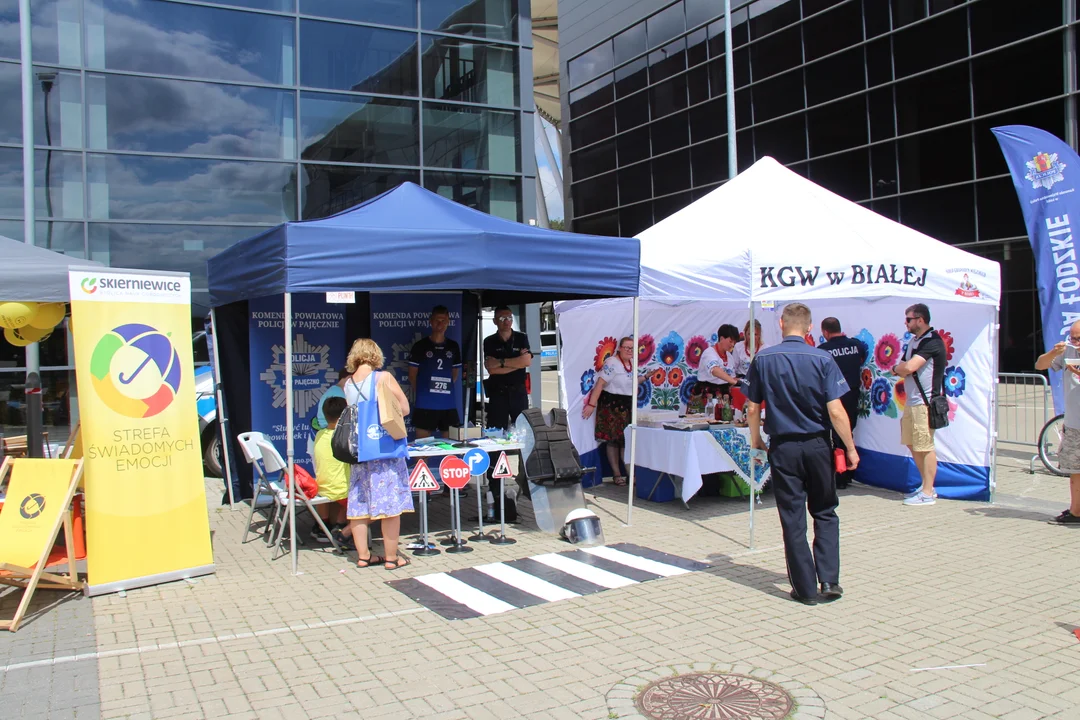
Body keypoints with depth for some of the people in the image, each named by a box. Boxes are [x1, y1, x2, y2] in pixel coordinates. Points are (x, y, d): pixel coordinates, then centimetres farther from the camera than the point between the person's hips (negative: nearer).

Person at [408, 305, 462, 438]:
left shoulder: (453, 346, 10)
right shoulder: (420, 346, 0)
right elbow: (412, 374, 5)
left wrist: (446, 388, 11)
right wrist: (419, 394, 5)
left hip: (448, 404, 3)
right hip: (425, 404, -3)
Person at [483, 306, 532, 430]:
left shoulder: (522, 338, 5)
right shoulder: (489, 341, 2)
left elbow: (527, 361, -10)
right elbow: (491, 369, -10)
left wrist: (501, 362, -13)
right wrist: (518, 362, -9)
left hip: (519, 392, 1)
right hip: (498, 393, -1)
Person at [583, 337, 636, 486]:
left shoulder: (633, 363, 9)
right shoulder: (612, 363, -15)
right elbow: (599, 384, -21)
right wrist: (592, 404, -26)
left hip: (628, 406, 7)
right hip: (611, 405, -7)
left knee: (628, 439, 8)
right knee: (613, 440, -1)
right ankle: (616, 474, 6)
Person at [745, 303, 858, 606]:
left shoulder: (763, 359, -4)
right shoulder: (822, 359, -8)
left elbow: (752, 408, -1)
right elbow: (836, 411, -11)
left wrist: (755, 438, 16)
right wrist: (851, 448, -1)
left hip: (782, 447, 0)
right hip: (817, 445, 0)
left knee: (793, 519, 7)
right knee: (825, 513, 17)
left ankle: (805, 588, 12)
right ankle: (829, 580, 11)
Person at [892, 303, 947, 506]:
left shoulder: (932, 341, -14)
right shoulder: (913, 341, 15)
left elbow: (909, 367, -23)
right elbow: (906, 370, 16)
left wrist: (897, 367, -3)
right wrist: (902, 369, -6)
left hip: (925, 402, -10)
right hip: (912, 400, 10)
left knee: (925, 447, -4)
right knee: (911, 444, 15)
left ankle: (927, 493, 2)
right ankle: (927, 486, 26)